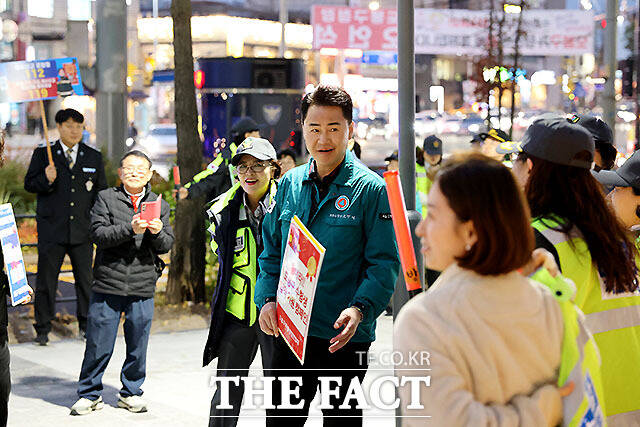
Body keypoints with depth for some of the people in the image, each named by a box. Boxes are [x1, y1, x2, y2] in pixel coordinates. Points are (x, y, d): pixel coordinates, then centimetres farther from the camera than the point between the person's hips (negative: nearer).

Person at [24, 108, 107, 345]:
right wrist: (45, 179, -17)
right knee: (46, 279, 2)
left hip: (82, 230, 2)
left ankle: (86, 325, 20)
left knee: (85, 279, 6)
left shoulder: (94, 157, 10)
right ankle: (42, 329, 12)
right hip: (51, 229, -2)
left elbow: (101, 190, 14)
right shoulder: (42, 154, 4)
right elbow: (29, 184, 3)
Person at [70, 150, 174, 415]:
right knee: (98, 345, 3)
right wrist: (130, 229, -23)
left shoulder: (160, 205, 10)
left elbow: (167, 245, 6)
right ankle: (90, 394, 18)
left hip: (142, 289, 2)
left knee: (137, 346, 9)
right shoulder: (106, 198, 3)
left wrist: (158, 232, -16)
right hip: (107, 285, -2)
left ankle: (131, 392, 25)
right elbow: (98, 234, -10)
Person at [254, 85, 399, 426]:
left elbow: (384, 263, -10)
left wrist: (360, 309, -26)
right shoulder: (289, 184, 8)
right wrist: (268, 299, -5)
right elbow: (271, 252, 12)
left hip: (343, 335, -4)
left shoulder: (370, 189, -7)